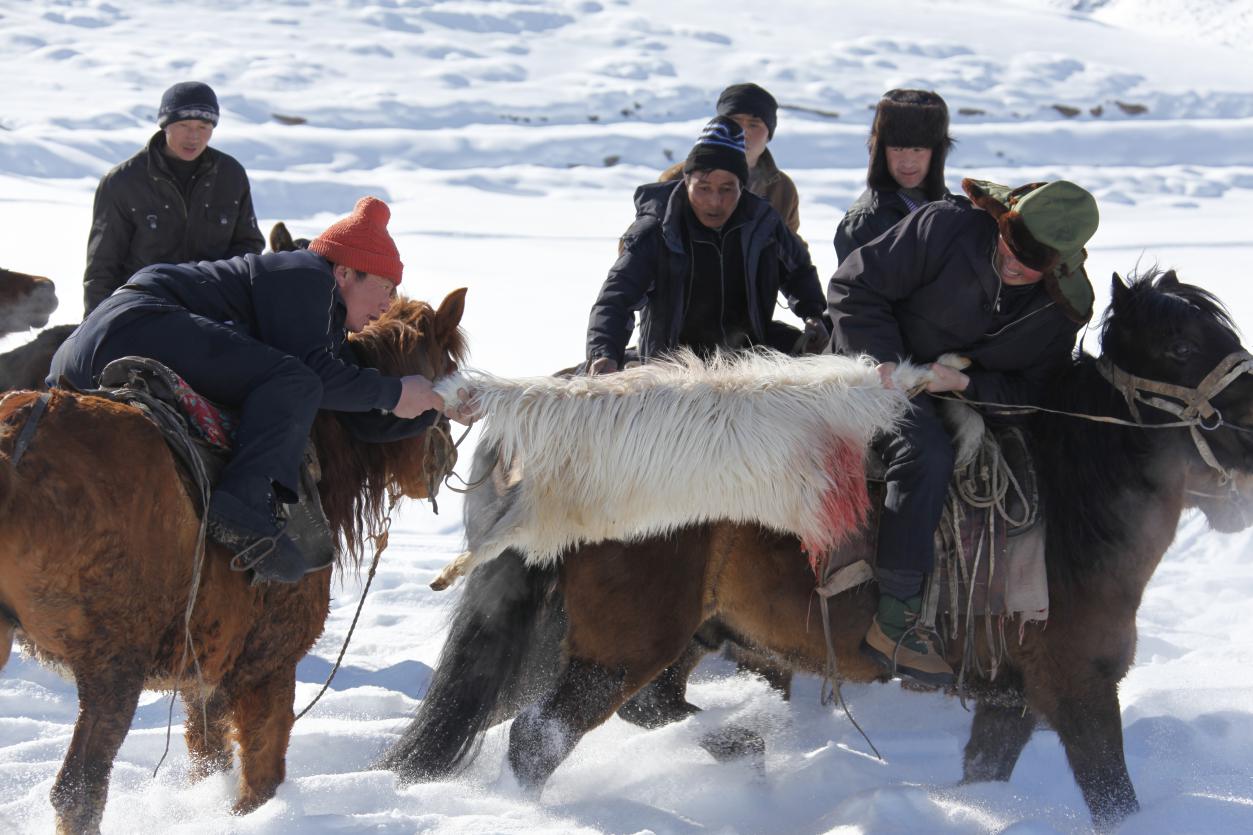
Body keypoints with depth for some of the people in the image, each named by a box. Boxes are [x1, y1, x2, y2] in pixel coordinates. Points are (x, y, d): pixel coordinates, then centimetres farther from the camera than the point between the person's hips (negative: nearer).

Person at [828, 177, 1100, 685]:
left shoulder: (1062, 309, -7)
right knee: (927, 454, -34)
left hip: (973, 400, 6)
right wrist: (882, 359, -29)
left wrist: (965, 383, -25)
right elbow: (854, 286, -16)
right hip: (885, 373, -6)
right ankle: (894, 621, -36)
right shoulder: (944, 227, -20)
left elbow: (1032, 390, -6)